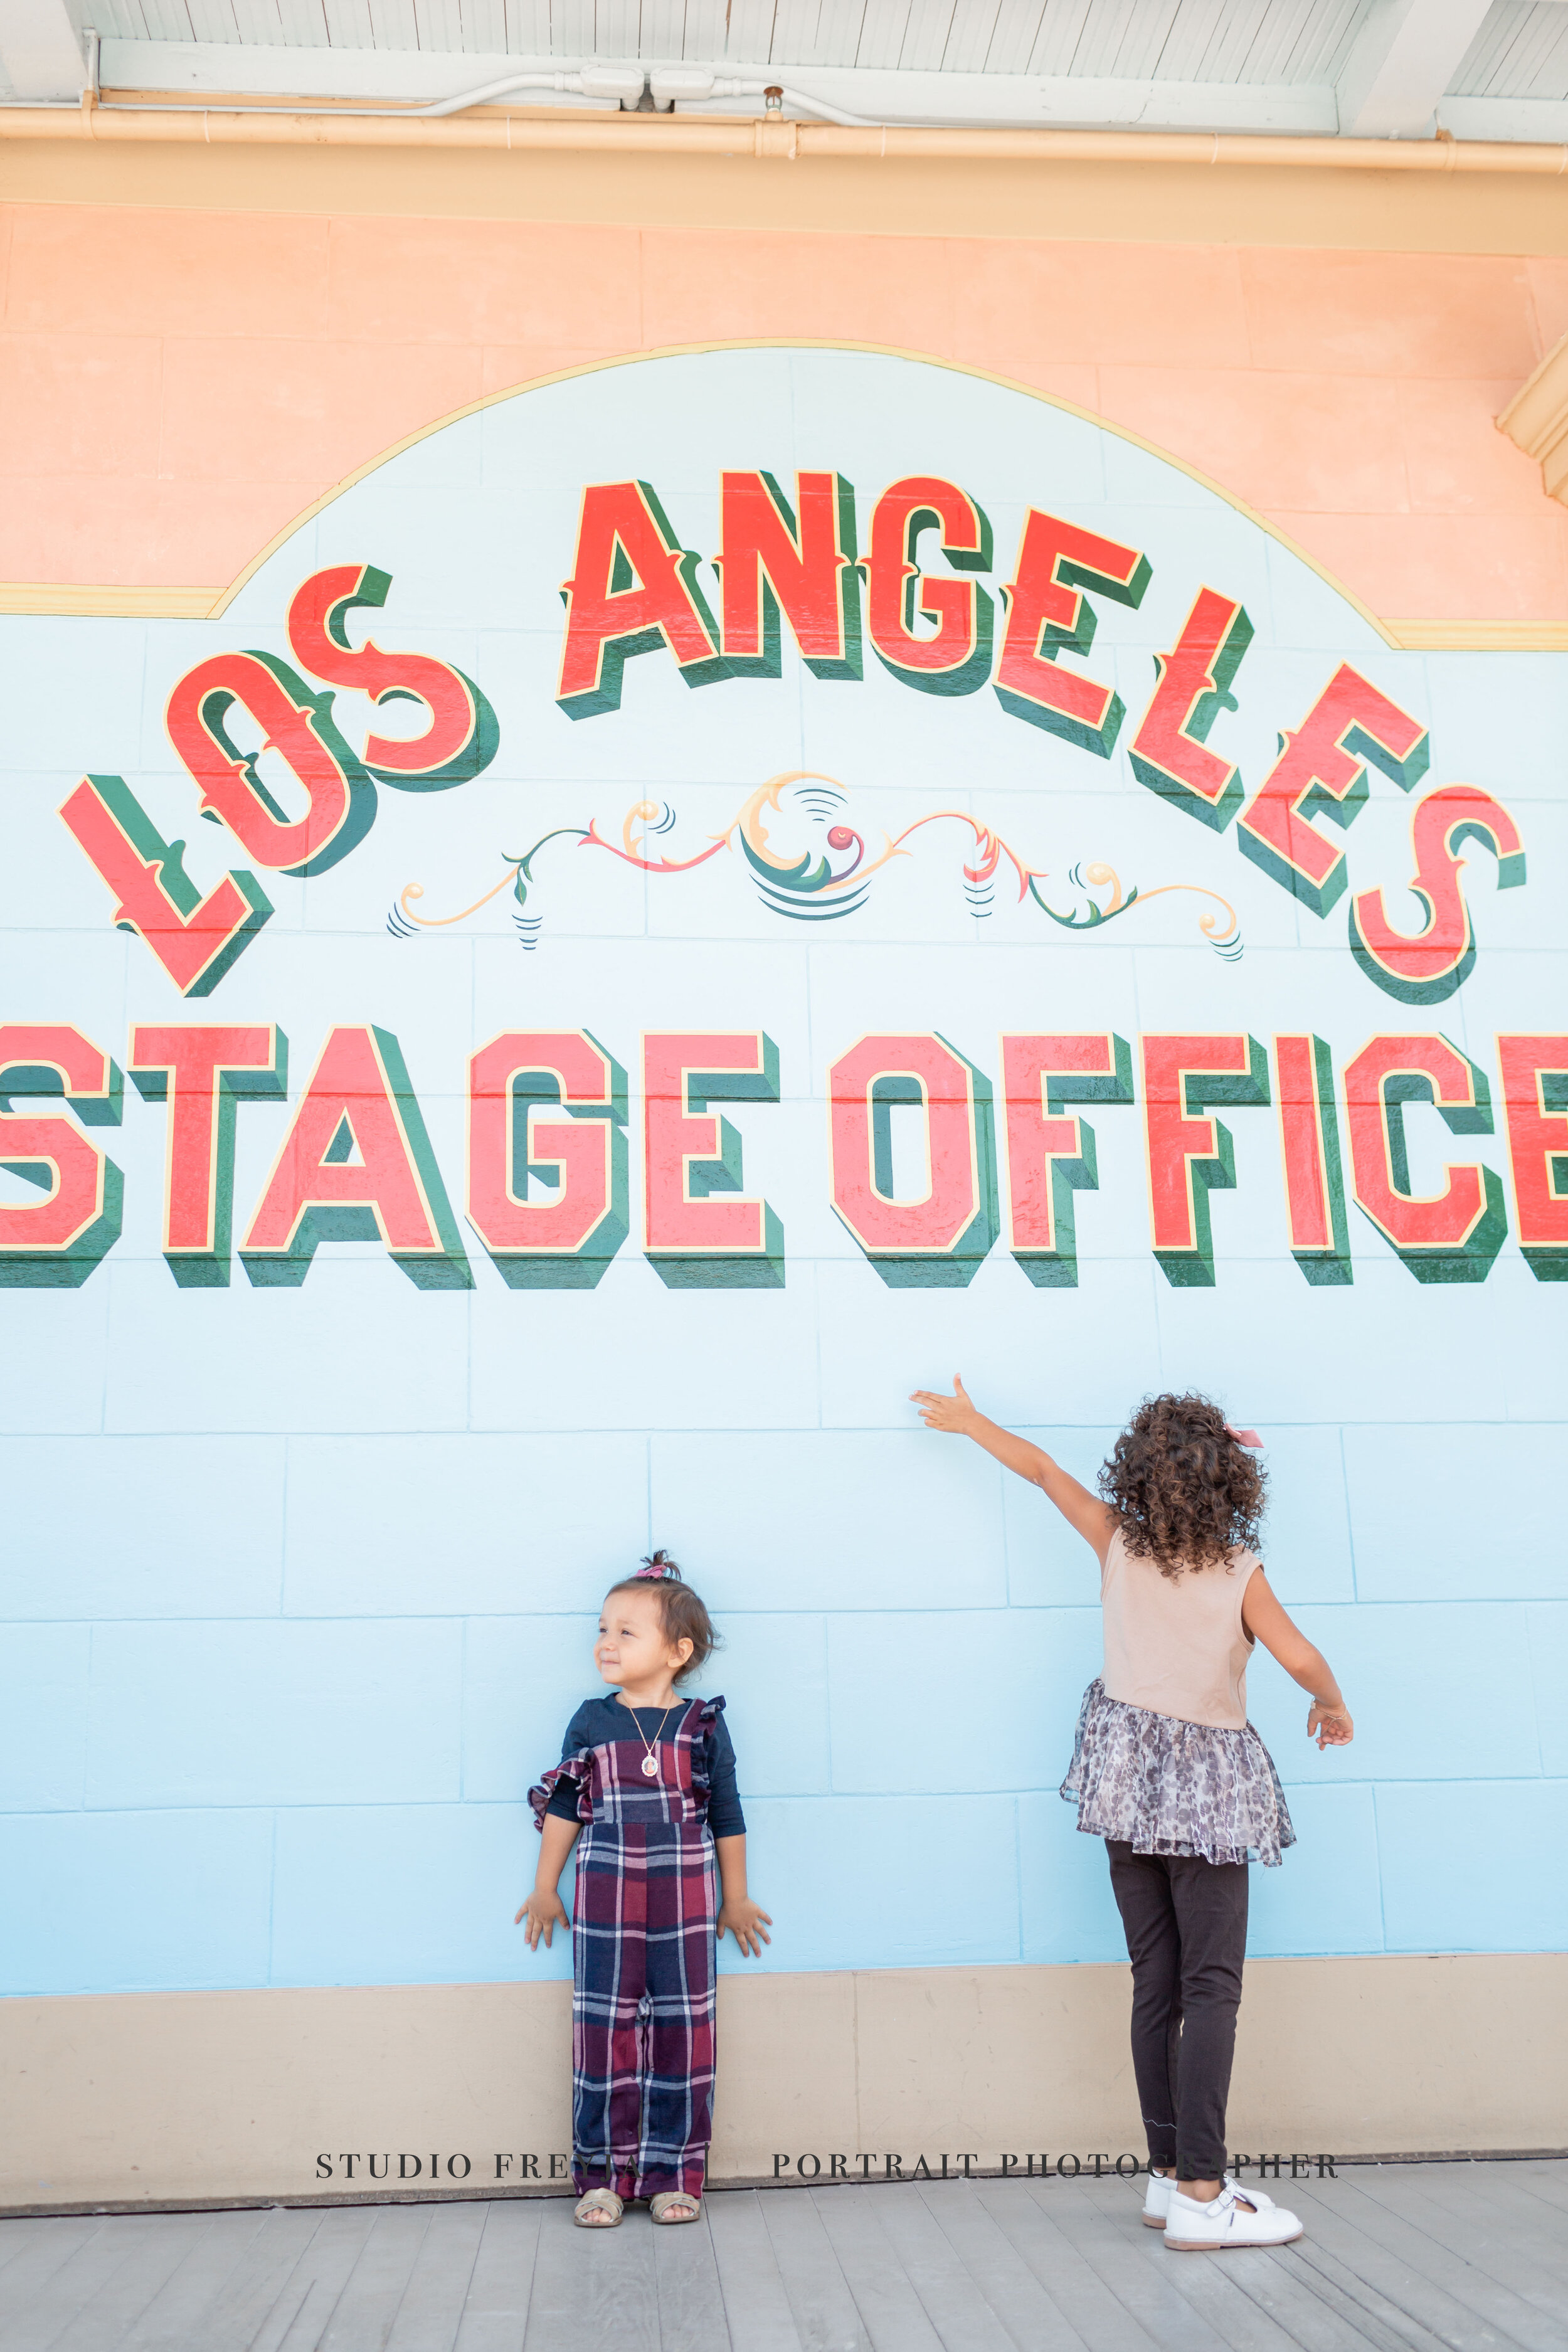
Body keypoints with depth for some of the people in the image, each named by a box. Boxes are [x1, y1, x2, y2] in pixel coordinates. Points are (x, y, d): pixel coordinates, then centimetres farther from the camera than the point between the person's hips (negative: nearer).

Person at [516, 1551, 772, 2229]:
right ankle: (602, 2173, 15)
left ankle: (671, 2172, 16)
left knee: (681, 2032, 4)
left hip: (684, 1902, 0)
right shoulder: (590, 1722, 2)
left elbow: (726, 1816, 6)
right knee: (603, 2029, 4)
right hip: (604, 1900, 1)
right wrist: (545, 1889, 11)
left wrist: (737, 1899, 9)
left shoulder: (703, 1723, -1)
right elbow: (563, 1807, 9)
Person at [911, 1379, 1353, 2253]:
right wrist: (1331, 1704, 7)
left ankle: (1171, 2172, 15)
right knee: (1212, 1986, -3)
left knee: (1157, 1984, 10)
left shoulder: (1119, 1543, -2)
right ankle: (1202, 2193, -7)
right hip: (1209, 1781, -4)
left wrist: (970, 1421, 21)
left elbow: (1044, 1469, 8)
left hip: (1129, 1777, 4)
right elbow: (1303, 1661, -16)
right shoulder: (1241, 1572, -11)